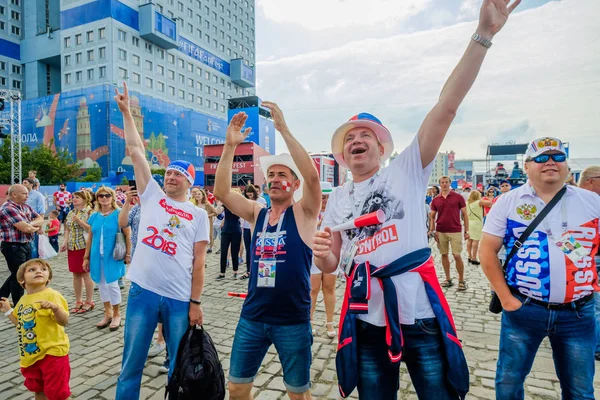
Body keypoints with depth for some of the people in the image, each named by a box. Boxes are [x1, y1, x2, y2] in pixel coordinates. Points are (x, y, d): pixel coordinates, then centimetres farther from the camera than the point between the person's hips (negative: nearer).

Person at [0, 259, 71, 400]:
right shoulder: (22, 300, 5)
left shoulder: (52, 295, -19)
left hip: (52, 352, -8)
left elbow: (64, 321, -26)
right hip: (31, 353, 8)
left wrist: (55, 307, -42)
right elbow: (22, 323, 19)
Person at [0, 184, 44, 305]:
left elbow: (40, 219, 9)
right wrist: (35, 227, -3)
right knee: (18, 276, 5)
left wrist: (30, 224, -11)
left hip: (26, 245, 8)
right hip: (13, 247, -8)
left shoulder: (25, 207, 9)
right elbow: (25, 228, -24)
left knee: (17, 275, 20)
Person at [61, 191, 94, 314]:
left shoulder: (89, 212, -9)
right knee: (76, 274, 11)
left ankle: (89, 302, 10)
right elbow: (67, 230, 16)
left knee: (86, 274, 0)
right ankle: (78, 301, 22)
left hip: (85, 247, -7)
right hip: (72, 247, 7)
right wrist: (64, 242, 3)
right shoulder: (70, 213, 13)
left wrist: (79, 221, -20)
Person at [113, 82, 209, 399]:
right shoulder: (152, 195, 7)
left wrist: (195, 303, -2)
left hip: (180, 299, -1)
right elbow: (136, 151, 5)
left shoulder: (199, 215, 2)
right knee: (131, 363, 12)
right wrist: (126, 112, 4)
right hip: (142, 291, 1)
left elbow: (199, 262, 0)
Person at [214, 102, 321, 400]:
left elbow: (312, 176, -25)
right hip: (252, 317, 4)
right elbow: (221, 192, -8)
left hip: (293, 320, -3)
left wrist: (283, 129, -26)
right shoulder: (257, 213, 3)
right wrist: (230, 146, -17)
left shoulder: (304, 213, -7)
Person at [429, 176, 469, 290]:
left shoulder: (458, 197, -1)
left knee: (457, 256, -4)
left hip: (455, 231, -3)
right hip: (440, 232, 3)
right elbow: (432, 217, 10)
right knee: (444, 255, 9)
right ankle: (448, 279, 20)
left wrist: (466, 231, -2)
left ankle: (461, 280, 10)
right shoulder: (435, 200, 5)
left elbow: (465, 214, 2)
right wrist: (433, 230, -2)